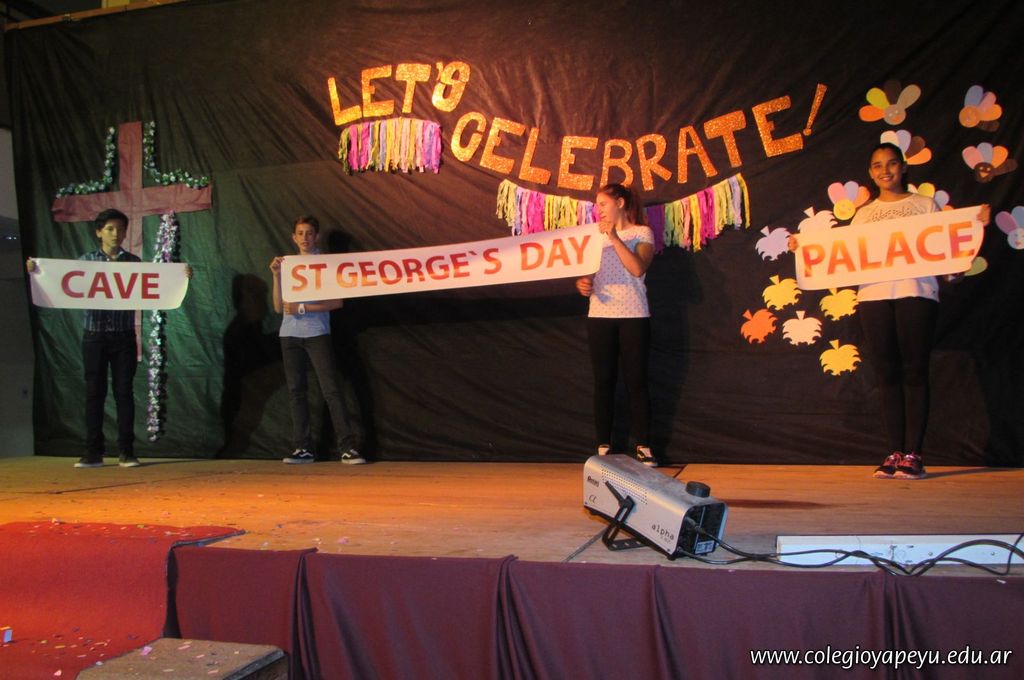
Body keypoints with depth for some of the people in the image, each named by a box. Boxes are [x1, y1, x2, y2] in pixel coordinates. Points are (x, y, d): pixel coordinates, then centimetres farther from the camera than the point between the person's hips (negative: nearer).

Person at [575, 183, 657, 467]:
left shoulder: (642, 233, 2)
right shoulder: (596, 235, 15)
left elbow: (638, 269, -14)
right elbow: (587, 273, 13)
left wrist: (614, 238, -17)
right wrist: (582, 283, -9)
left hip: (633, 316, -3)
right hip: (599, 316, 3)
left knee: (636, 381, -2)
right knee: (603, 382, 3)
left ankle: (643, 446, 6)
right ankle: (603, 445, 8)